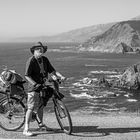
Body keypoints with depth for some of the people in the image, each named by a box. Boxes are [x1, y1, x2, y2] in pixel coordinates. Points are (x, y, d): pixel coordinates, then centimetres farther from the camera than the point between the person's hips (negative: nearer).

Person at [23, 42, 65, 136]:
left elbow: (52, 71, 6)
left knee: (40, 106, 20)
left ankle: (41, 124, 39)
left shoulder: (45, 59, 5)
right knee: (31, 108, -7)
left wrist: (61, 76, -8)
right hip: (34, 87, -6)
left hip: (43, 86, 7)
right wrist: (35, 84, -25)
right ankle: (26, 129, -1)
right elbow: (27, 76, -16)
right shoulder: (31, 61, -14)